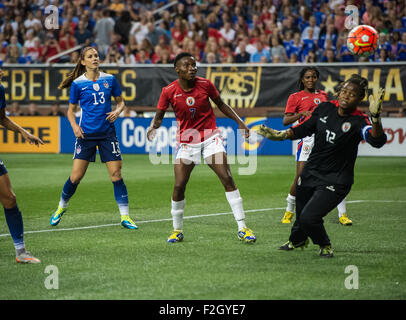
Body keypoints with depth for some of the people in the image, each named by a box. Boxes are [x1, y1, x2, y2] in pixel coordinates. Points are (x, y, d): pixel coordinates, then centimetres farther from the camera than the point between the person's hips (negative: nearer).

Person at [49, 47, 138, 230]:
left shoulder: (109, 79, 4)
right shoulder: (77, 83, 0)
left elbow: (121, 102, 14)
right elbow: (71, 110, 8)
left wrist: (117, 111, -7)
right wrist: (74, 126, -9)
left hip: (107, 133, 1)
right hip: (86, 133, -1)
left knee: (116, 173, -5)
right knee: (76, 175, -2)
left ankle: (125, 217, -1)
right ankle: (61, 207, 23)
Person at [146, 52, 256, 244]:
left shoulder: (205, 84, -5)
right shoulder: (169, 91, -8)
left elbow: (221, 105, 10)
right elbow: (159, 115, 2)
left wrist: (239, 122, 4)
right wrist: (153, 127, -19)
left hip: (210, 138, 0)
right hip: (186, 141, 0)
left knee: (227, 179, -12)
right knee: (179, 187, -6)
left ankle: (242, 229, -10)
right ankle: (177, 231, 16)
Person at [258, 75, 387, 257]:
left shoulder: (358, 122, -20)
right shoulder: (325, 109, -4)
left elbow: (377, 141, -41)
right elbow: (304, 129, 13)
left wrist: (375, 117, -56)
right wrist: (280, 135, 7)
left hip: (335, 181, -5)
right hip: (311, 173, 5)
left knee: (309, 218, -18)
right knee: (301, 215, 21)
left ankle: (325, 246, 14)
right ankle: (298, 241, 56)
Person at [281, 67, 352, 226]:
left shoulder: (323, 95, 20)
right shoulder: (295, 97, 7)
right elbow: (286, 120, 0)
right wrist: (302, 113, -14)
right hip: (307, 138, -3)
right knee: (301, 177, -7)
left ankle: (343, 214, -5)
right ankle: (289, 211, 14)